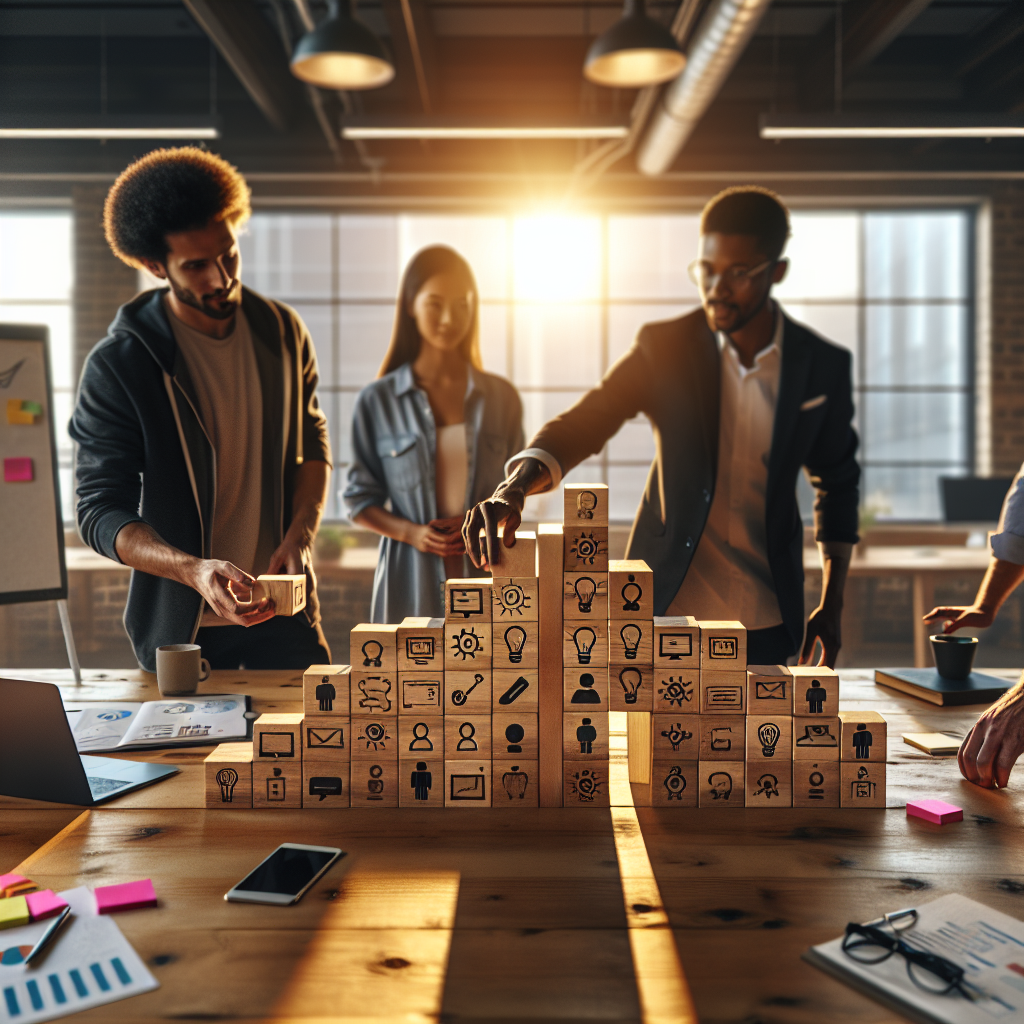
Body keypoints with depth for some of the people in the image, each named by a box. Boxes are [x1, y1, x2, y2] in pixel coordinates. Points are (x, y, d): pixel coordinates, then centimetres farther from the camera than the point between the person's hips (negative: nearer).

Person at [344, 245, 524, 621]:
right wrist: (412, 533, -10)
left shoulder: (501, 398, 8)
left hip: (485, 576, 1)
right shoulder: (377, 401, 3)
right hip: (410, 581, -1)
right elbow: (360, 499, 7)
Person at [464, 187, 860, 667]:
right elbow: (581, 424, -14)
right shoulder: (663, 346, -6)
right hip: (663, 608, -1)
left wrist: (831, 605, 5)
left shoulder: (823, 365, -2)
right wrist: (514, 488, -35)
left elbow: (839, 482, 9)